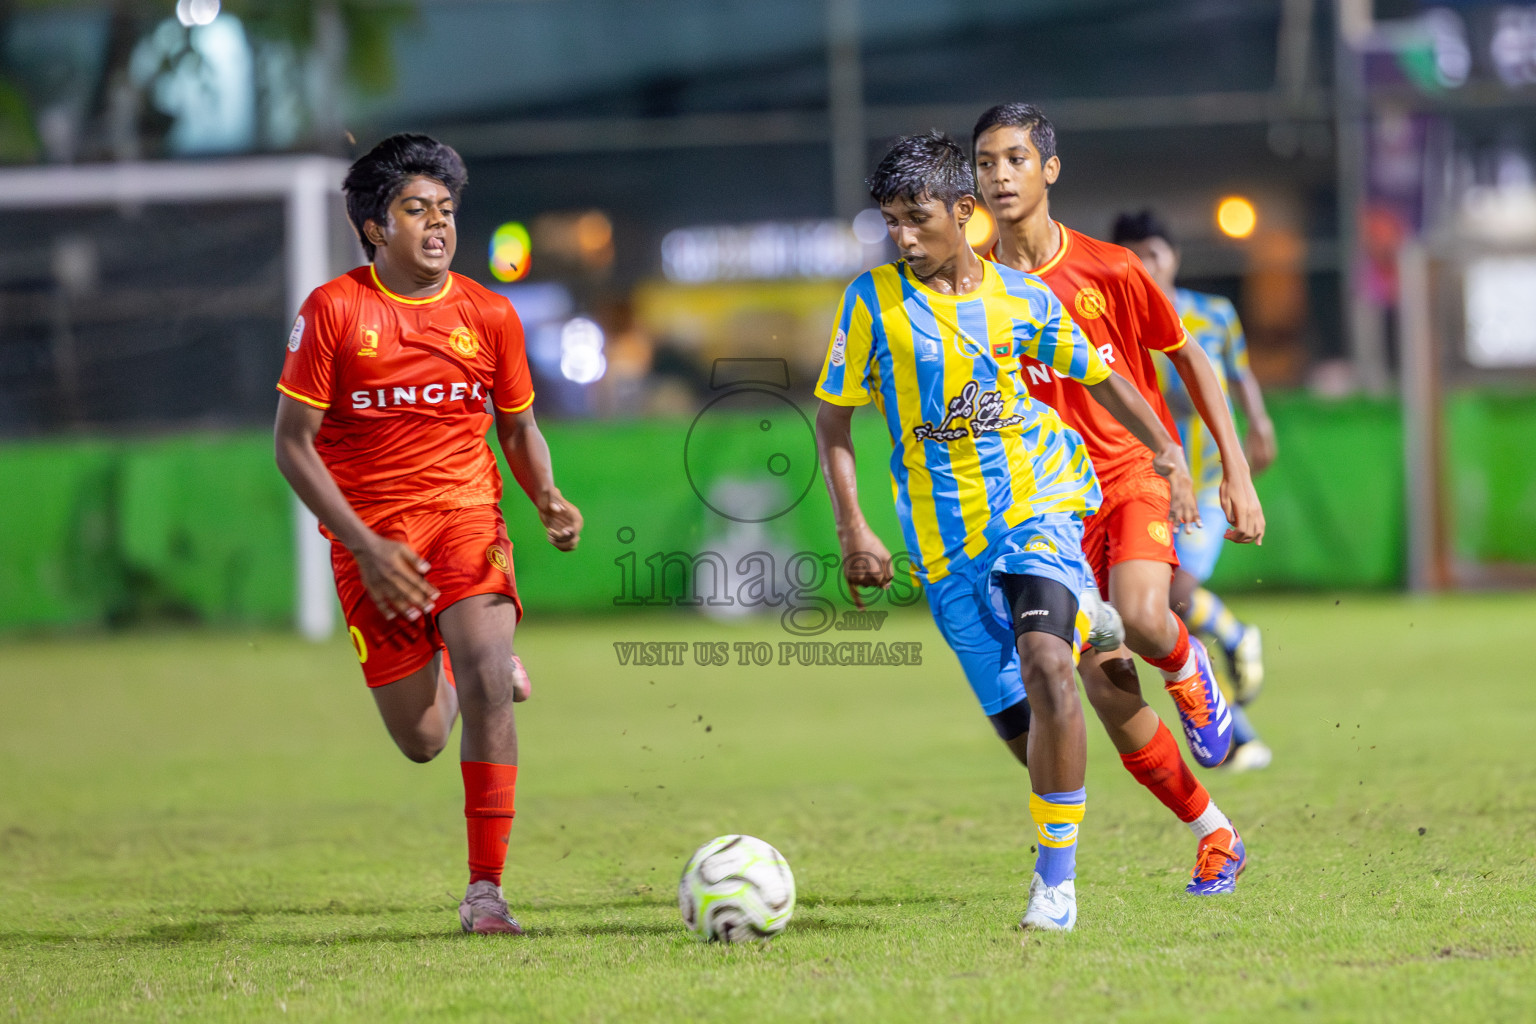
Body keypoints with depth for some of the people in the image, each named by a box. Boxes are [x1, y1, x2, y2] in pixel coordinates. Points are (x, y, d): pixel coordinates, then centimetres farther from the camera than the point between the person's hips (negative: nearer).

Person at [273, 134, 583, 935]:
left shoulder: (488, 314, 2)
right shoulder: (333, 310, -7)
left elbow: (518, 425, 16)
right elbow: (293, 443, -5)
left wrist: (547, 497, -6)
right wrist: (366, 549, -14)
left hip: (466, 515, 1)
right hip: (373, 536, -1)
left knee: (488, 683, -24)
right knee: (422, 741, 3)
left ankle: (486, 890, -18)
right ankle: (452, 663, 42)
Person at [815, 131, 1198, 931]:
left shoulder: (1020, 297, 2)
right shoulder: (873, 301, -1)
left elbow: (1098, 375, 15)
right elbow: (833, 421, 4)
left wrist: (1164, 447, 2)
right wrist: (852, 531, -5)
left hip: (1035, 505, -1)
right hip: (945, 535, 1)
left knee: (1044, 662, -26)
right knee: (1015, 718, 0)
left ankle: (1056, 878, -20)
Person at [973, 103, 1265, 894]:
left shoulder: (1109, 271, -5)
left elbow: (1190, 361, 4)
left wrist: (1236, 474, 1)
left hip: (1138, 473, -3)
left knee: (1140, 619, -32)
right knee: (1107, 694, -5)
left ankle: (1188, 669, 5)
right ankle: (1213, 834, 13)